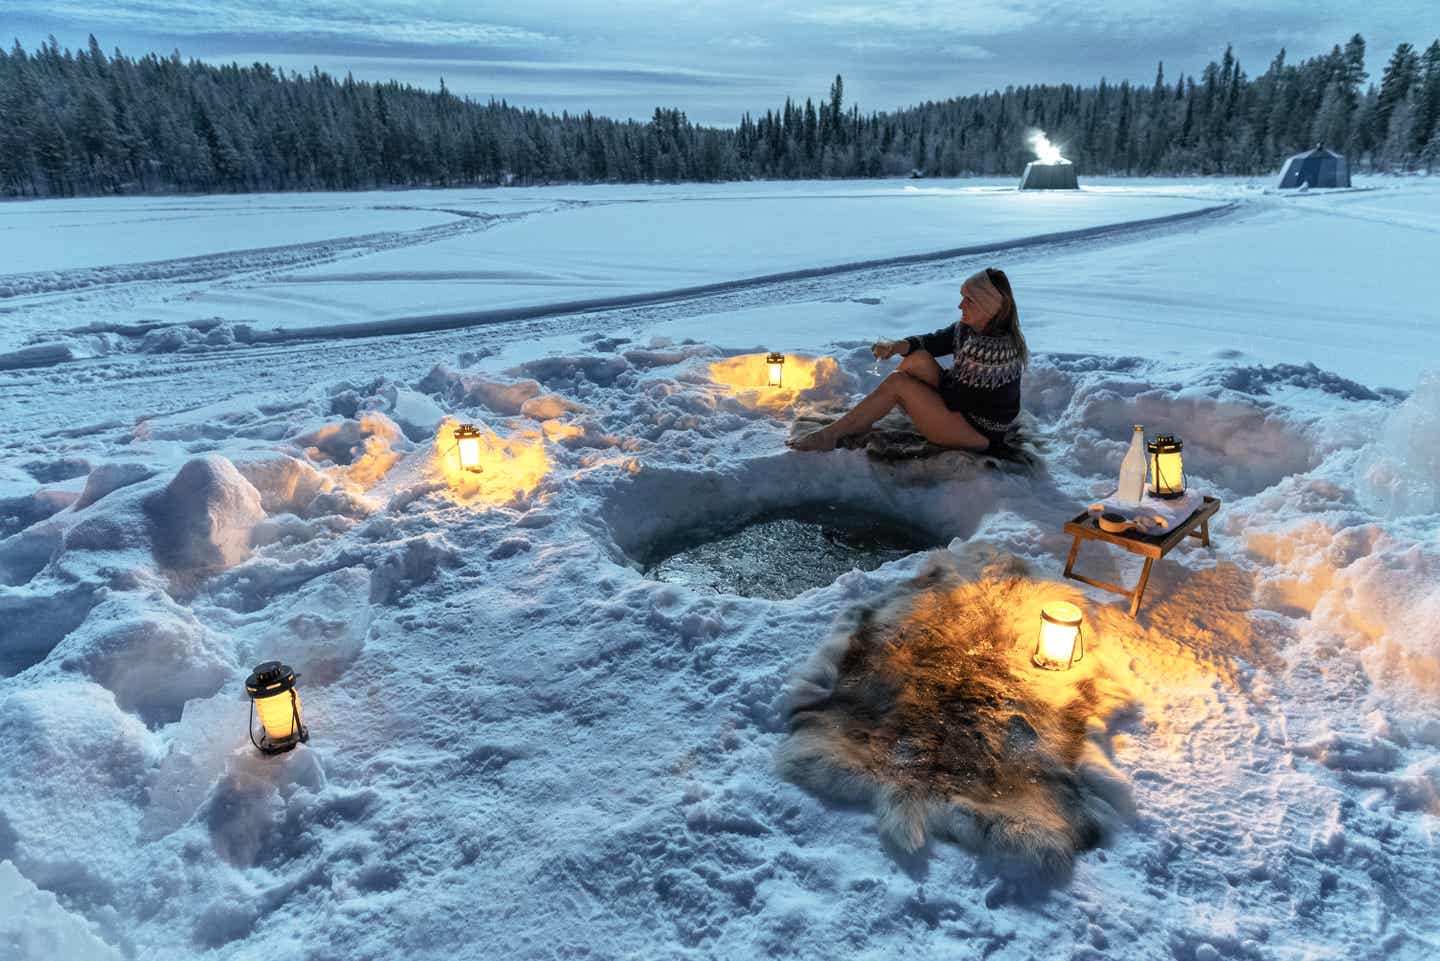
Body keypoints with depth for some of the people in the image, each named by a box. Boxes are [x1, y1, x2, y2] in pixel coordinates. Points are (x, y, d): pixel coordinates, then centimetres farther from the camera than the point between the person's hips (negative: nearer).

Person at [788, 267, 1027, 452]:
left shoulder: (997, 350, -27)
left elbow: (957, 397, -24)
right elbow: (934, 341, -4)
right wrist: (896, 346, -23)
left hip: (978, 432, -8)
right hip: (959, 405, 9)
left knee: (897, 383, -18)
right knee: (919, 358, -9)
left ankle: (830, 435, -11)